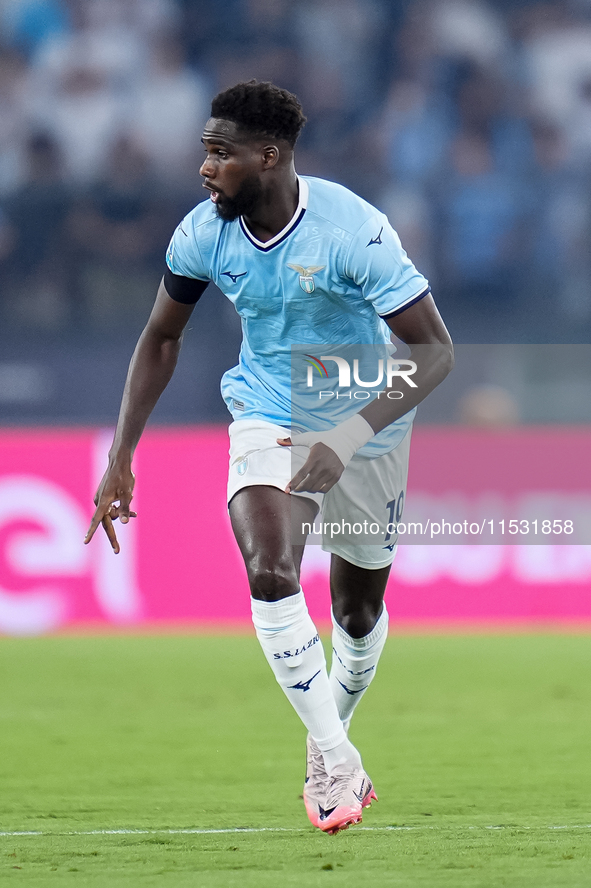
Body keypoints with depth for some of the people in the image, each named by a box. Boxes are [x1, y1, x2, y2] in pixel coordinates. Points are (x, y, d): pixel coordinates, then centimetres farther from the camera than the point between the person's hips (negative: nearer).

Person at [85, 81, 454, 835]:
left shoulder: (351, 231, -28)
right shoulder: (203, 233, -13)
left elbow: (434, 351, -27)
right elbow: (161, 339, 4)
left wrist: (349, 437, -39)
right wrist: (120, 459, -2)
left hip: (365, 430, -2)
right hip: (269, 421, 2)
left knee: (359, 612, 12)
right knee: (270, 575, -25)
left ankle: (329, 738, 41)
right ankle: (337, 763, -17)